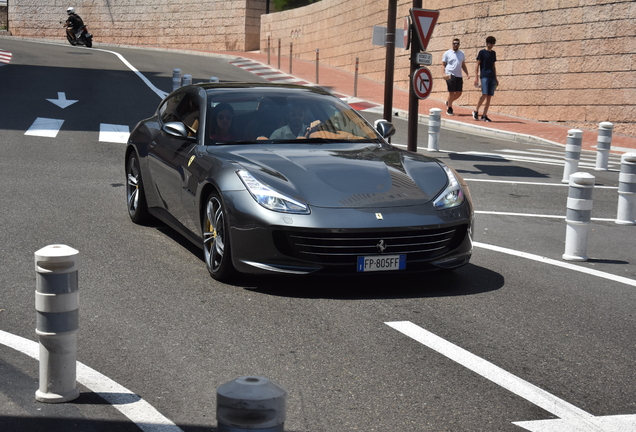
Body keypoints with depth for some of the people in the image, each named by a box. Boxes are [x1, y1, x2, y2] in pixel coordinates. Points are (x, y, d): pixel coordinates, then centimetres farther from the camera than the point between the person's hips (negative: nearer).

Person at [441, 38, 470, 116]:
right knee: (451, 92, -6)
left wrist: (467, 73, 9)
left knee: (459, 93, 4)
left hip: (459, 76, 5)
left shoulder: (462, 53, 15)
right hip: (450, 75, -5)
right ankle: (449, 108, 9)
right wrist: (444, 73, -14)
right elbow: (443, 64, 2)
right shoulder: (447, 53, 2)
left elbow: (463, 65, 22)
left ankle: (448, 102, 28)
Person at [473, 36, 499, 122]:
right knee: (484, 95, -16)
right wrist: (476, 77, -10)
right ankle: (476, 111, 1)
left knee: (489, 96, 1)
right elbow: (477, 65, -1)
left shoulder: (493, 53, 17)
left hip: (492, 77, 6)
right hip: (484, 76, -6)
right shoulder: (482, 52, 1)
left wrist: (496, 78, 19)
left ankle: (484, 115, 4)